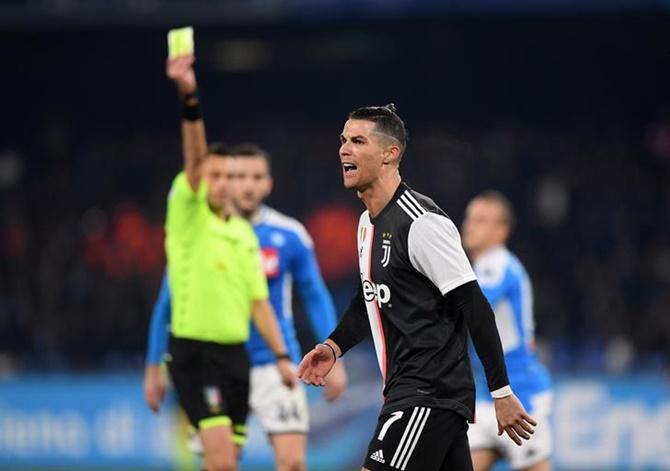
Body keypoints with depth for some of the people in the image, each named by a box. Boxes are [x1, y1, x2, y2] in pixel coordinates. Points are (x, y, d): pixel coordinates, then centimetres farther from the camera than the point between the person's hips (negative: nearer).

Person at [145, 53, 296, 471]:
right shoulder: (187, 215, -4)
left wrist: (282, 357, 7)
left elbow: (259, 302, 16)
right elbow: (194, 157, -19)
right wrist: (189, 99, -35)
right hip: (195, 354, -7)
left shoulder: (244, 233, 14)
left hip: (235, 354, 7)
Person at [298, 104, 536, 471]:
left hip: (430, 394, -9)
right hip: (404, 389, 9)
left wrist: (501, 393, -18)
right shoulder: (368, 222, 14)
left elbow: (475, 308, -17)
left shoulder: (421, 223, -15)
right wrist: (334, 346, 14)